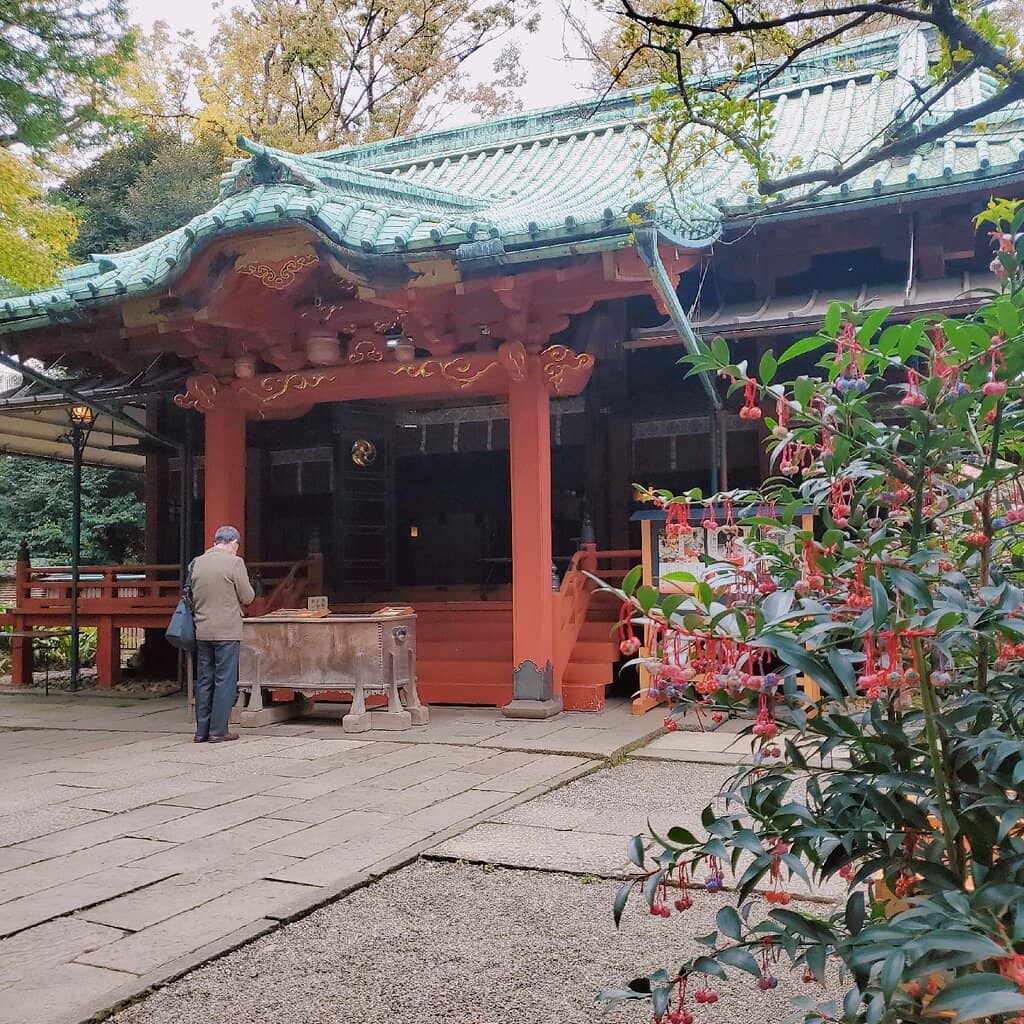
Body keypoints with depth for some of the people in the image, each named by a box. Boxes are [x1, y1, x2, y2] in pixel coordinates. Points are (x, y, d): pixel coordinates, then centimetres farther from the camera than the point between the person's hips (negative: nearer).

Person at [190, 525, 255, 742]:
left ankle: (202, 730, 15)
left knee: (204, 680, 11)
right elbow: (247, 597, -6)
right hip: (227, 630, -5)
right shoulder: (234, 562, -10)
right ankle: (218, 730, 3)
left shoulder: (197, 562, 6)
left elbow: (193, 597, 13)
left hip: (202, 631, 5)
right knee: (225, 680, 1)